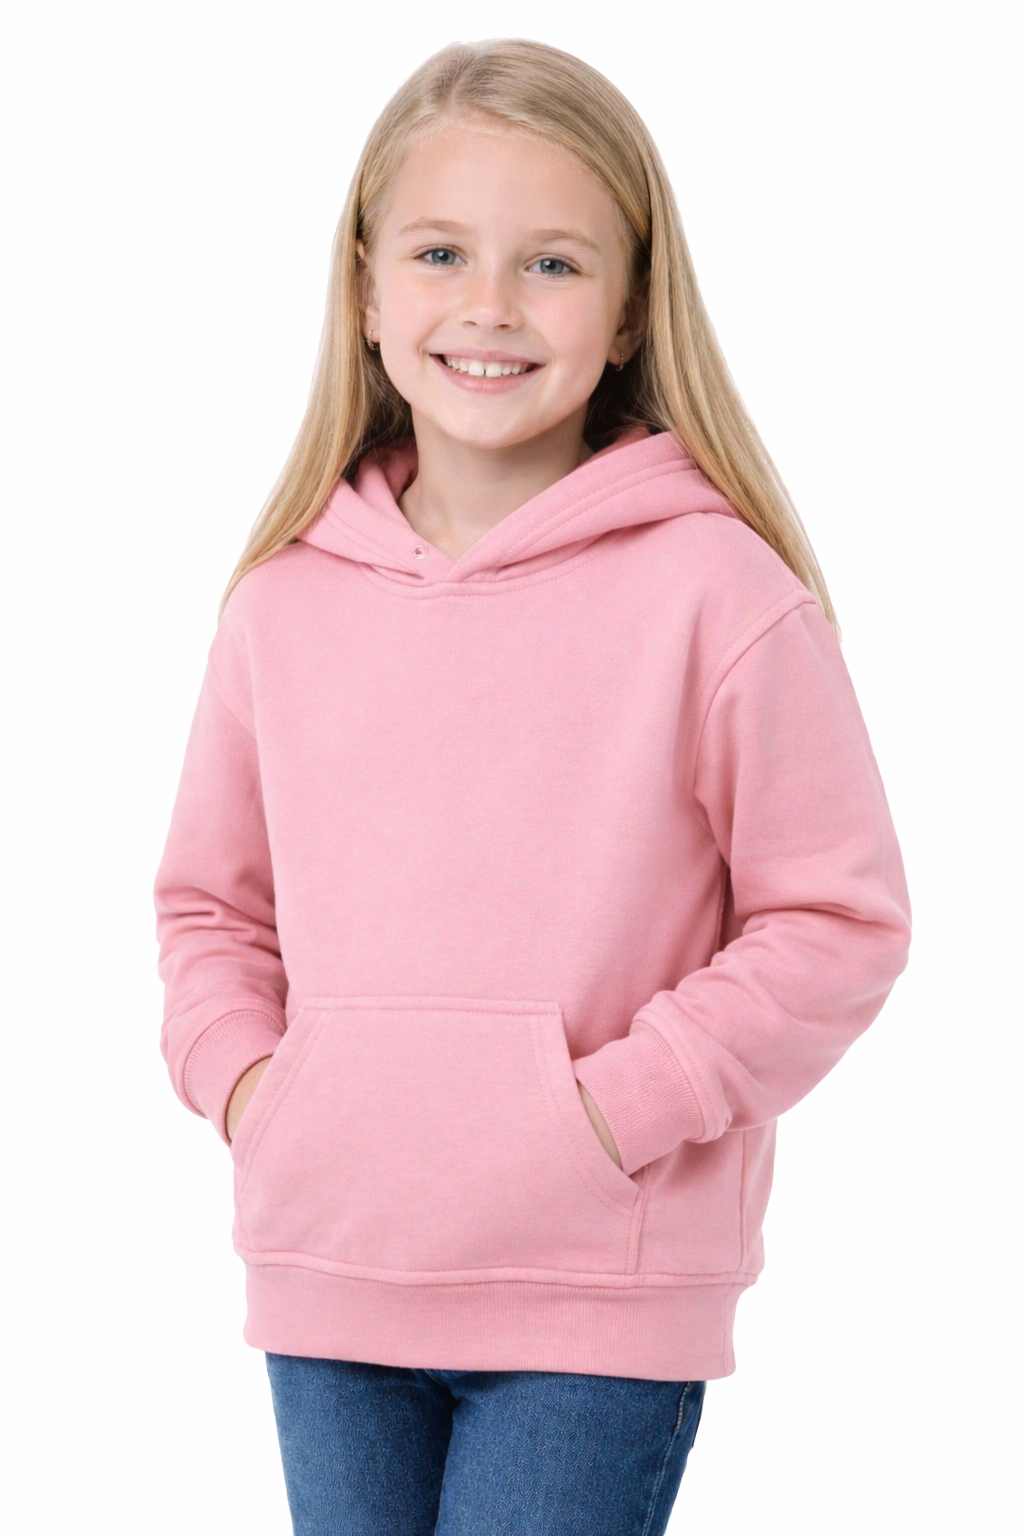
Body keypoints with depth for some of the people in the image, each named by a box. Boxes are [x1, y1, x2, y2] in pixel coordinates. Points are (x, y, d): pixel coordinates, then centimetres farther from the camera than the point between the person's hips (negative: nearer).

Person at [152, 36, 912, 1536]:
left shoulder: (716, 590, -8)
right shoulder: (286, 597, 5)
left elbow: (839, 919, -6)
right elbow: (211, 896, 18)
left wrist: (620, 1106, -13)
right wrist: (240, 1072, 1)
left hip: (598, 1304, -4)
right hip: (327, 1285, 4)